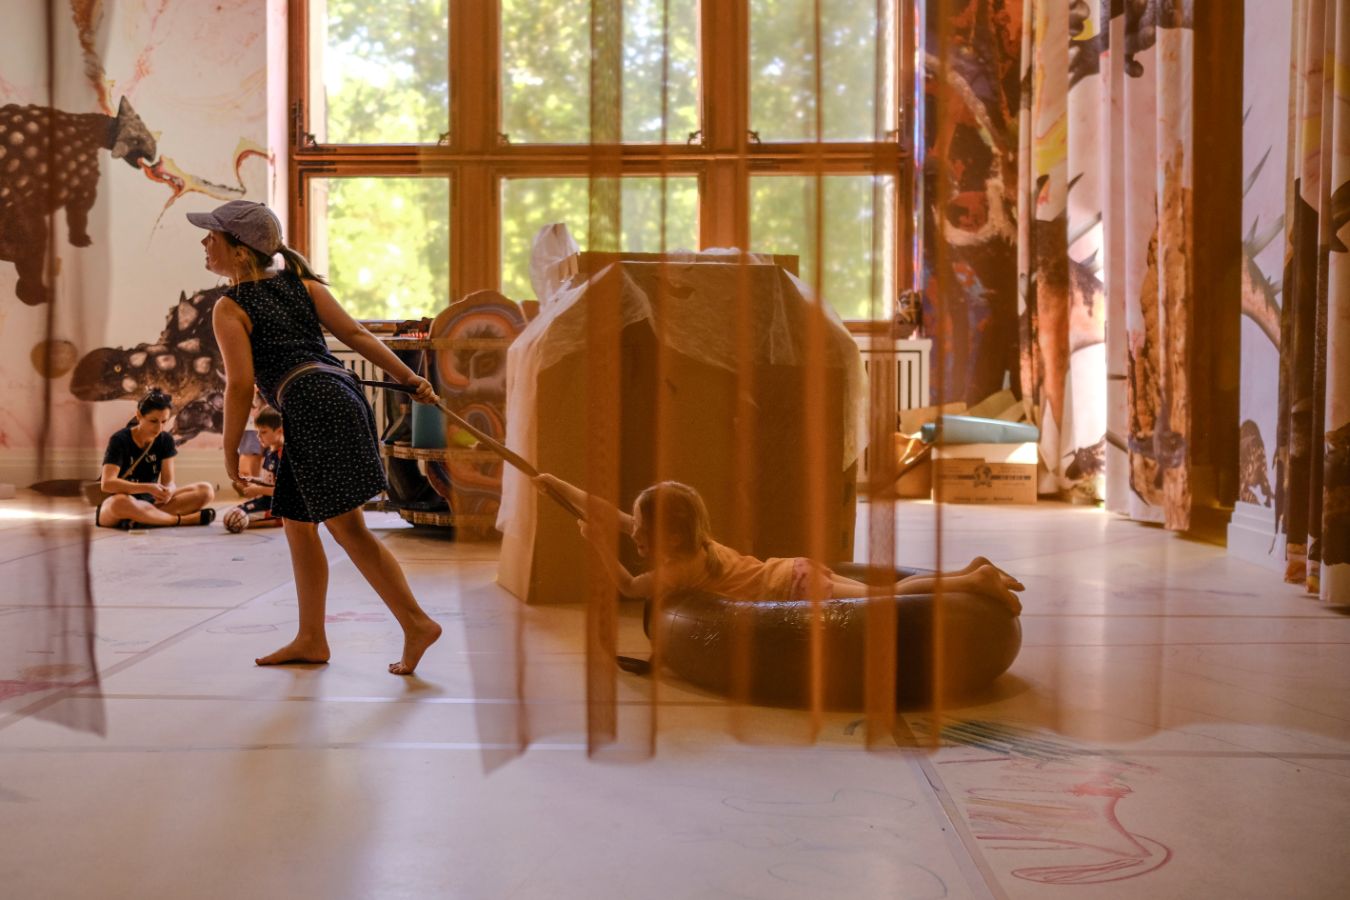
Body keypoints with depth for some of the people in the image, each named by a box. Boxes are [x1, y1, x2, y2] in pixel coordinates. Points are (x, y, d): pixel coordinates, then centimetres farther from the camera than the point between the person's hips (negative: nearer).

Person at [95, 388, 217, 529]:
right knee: (121, 502, -44)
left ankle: (140, 519, -28)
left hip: (148, 501, 6)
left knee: (206, 490, -15)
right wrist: (149, 488, -36)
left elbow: (168, 481, -4)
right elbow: (107, 483, -25)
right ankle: (182, 520, -28)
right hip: (111, 509, -5)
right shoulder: (119, 440, -14)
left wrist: (168, 491, -30)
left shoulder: (165, 440, 1)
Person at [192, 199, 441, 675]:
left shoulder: (229, 308, 0)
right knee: (297, 523, 18)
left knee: (348, 529, -6)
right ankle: (310, 639, 24)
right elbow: (357, 335, 11)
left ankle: (417, 623, -9)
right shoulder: (301, 284, 19)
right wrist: (409, 377, 9)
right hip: (340, 393, 9)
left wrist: (230, 451, 4)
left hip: (314, 406, -9)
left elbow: (241, 385, -7)